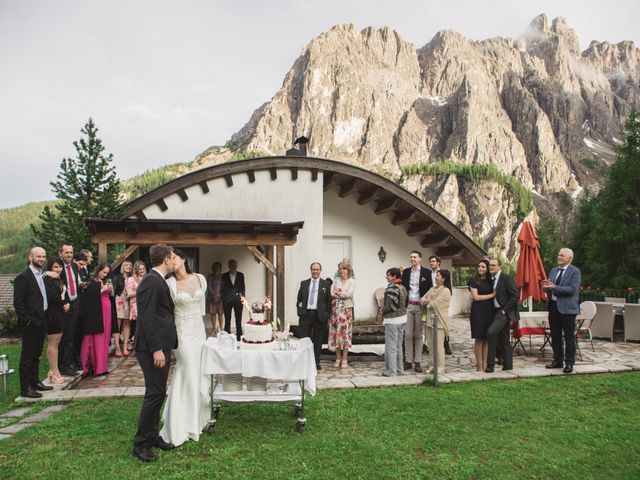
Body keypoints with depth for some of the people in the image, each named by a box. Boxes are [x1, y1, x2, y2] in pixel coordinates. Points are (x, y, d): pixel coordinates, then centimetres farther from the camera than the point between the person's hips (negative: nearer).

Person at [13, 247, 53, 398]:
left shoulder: (42, 276, 12)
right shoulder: (23, 277, -11)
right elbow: (18, 302, -15)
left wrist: (45, 318, 9)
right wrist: (28, 320, -17)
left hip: (41, 322, 8)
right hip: (31, 323, -8)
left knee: (36, 354, 17)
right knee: (27, 355, -1)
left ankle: (34, 382, 27)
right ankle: (25, 388, 6)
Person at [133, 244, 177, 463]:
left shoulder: (158, 281, 14)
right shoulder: (151, 282, -17)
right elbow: (146, 318, -21)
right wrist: (156, 350, -23)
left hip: (161, 345, 10)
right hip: (153, 347, -10)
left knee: (157, 393, 15)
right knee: (155, 393, -5)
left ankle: (152, 436, 25)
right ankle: (140, 443, 6)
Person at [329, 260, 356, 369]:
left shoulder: (352, 281, 2)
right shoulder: (336, 280, 11)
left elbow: (349, 293, -13)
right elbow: (331, 292, 0)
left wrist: (337, 293, -4)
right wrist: (342, 295, -12)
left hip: (346, 309, -3)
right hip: (335, 309, 3)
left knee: (345, 333, -1)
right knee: (336, 333, 3)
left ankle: (344, 359, 6)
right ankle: (338, 358, 12)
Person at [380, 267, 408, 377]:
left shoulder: (392, 287, -18)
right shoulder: (402, 287, 10)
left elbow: (392, 305, -23)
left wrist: (383, 310, -5)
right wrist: (384, 308, 9)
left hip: (392, 320, -9)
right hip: (402, 318, 9)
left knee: (390, 347, -1)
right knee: (398, 346, 17)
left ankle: (391, 371, 3)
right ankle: (399, 369, 24)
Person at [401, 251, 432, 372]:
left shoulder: (426, 272, 1)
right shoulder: (406, 272, 9)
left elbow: (429, 290, 0)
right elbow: (403, 287, 10)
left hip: (420, 306, -2)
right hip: (408, 306, 2)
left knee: (419, 335, 3)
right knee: (408, 334, 3)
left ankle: (417, 362, 9)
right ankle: (408, 361, 10)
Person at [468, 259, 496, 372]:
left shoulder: (490, 281, 14)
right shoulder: (473, 280, 0)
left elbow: (495, 294, 16)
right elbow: (476, 297, -6)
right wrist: (492, 295, -4)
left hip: (489, 312, 4)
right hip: (478, 312, -4)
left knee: (487, 340, 4)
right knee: (479, 340, -2)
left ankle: (485, 365, 9)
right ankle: (479, 366, 4)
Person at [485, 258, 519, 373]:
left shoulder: (507, 278, -10)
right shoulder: (492, 279, 14)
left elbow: (515, 295, -16)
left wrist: (505, 310, -16)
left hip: (504, 312, -9)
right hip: (497, 312, 9)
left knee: (491, 332, -23)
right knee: (503, 340, 13)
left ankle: (490, 364, -17)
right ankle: (507, 364, 21)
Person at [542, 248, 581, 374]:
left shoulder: (575, 271, -7)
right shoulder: (553, 270, 14)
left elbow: (572, 289, -18)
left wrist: (554, 288, -24)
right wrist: (546, 287, -8)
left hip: (567, 308, -7)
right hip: (553, 306, 7)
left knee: (569, 337, 1)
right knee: (555, 336, 13)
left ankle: (569, 363, 9)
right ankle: (557, 360, 24)